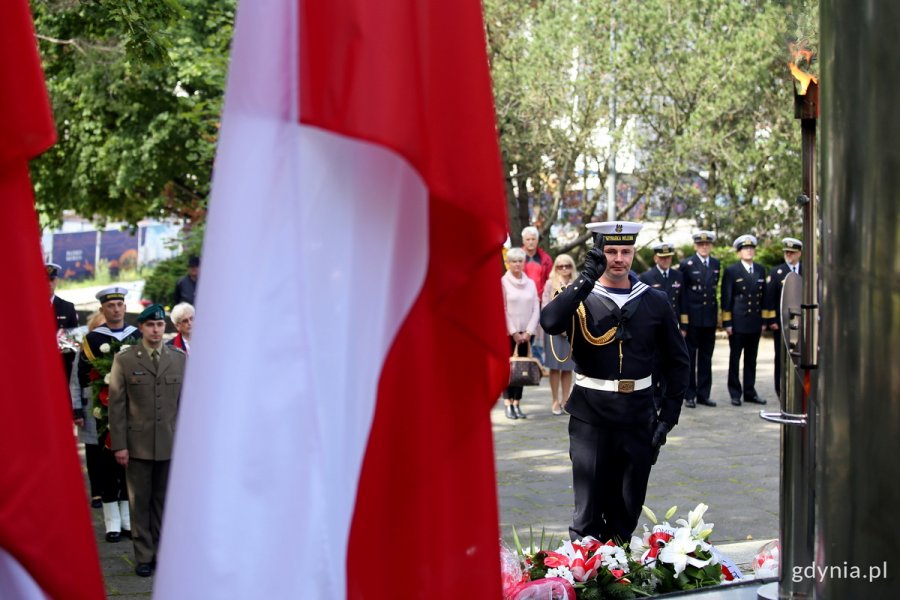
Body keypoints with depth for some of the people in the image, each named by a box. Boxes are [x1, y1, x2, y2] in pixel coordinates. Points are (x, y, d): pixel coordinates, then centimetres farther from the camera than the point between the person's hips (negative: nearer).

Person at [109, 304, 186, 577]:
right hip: (138, 444, -1)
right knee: (140, 502, 4)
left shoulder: (180, 358, 6)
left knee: (164, 502, 8)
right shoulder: (124, 360, 0)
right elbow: (116, 405, -1)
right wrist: (119, 445, -6)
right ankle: (144, 557, 12)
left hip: (171, 444, 2)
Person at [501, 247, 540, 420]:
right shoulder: (502, 282, -1)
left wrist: (528, 332, -4)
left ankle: (517, 404, 5)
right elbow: (501, 310, -6)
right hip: (508, 332, -3)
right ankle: (508, 405, -3)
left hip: (526, 333, 4)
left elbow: (536, 309, 7)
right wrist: (513, 332, -9)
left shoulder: (530, 283, 10)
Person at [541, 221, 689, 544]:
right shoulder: (579, 298, -1)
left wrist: (668, 416, 3)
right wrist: (587, 278, -25)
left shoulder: (655, 302, 6)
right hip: (591, 416, -2)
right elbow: (550, 322, -23)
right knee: (588, 510, 1)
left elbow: (677, 360, 10)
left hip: (639, 416, 3)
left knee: (628, 508, 11)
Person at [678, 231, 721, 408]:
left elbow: (715, 288, 15)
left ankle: (703, 394, 16)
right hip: (692, 319, -4)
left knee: (706, 358, 9)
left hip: (710, 319, 4)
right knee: (689, 357, 4)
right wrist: (683, 323, -11)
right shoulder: (686, 265, -5)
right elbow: (682, 294, -7)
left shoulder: (716, 264, 9)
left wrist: (717, 316, 10)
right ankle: (689, 395, 10)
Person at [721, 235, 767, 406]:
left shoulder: (760, 270, 11)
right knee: (735, 359, 2)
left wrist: (764, 320, 10)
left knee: (751, 359, 10)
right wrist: (727, 322, -8)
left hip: (755, 323, 4)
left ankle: (750, 392, 16)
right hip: (738, 322, -4)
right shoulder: (731, 271, -2)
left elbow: (763, 295, 14)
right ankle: (735, 393, 9)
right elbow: (726, 298, -4)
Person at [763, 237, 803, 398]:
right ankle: (781, 390, 9)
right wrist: (771, 320, -9)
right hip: (781, 323, -2)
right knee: (781, 357, 3)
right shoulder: (776, 272, 2)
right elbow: (769, 297, -2)